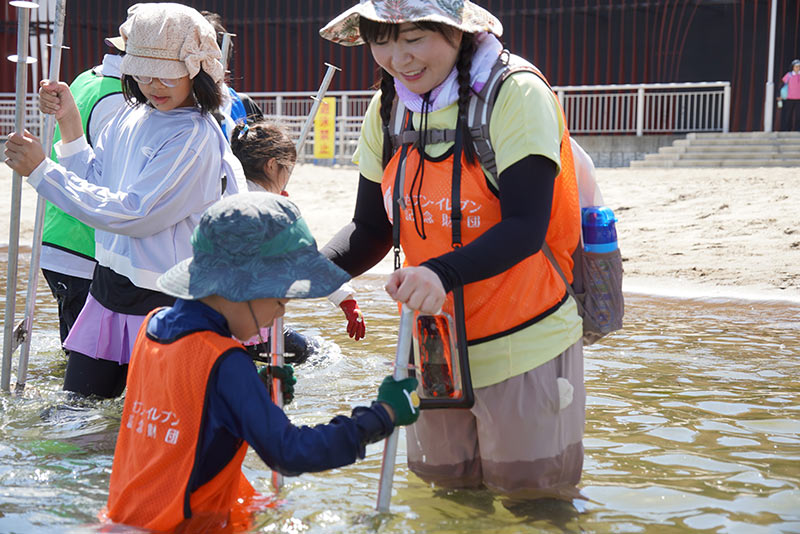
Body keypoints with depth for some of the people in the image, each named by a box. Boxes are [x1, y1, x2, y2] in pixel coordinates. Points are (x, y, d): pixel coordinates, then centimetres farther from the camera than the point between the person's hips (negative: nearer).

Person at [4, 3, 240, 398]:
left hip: (163, 303, -8)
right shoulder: (133, 115, 7)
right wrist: (69, 123, -1)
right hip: (109, 289, 8)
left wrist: (40, 171, -20)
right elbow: (95, 183, 11)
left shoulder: (196, 138, -18)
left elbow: (130, 214, -23)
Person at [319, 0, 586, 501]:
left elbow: (526, 228, -24)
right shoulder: (386, 111, 2)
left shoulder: (516, 95, -17)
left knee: (534, 503, 9)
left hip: (525, 344, -5)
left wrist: (444, 273, -40)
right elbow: (371, 229, 6)